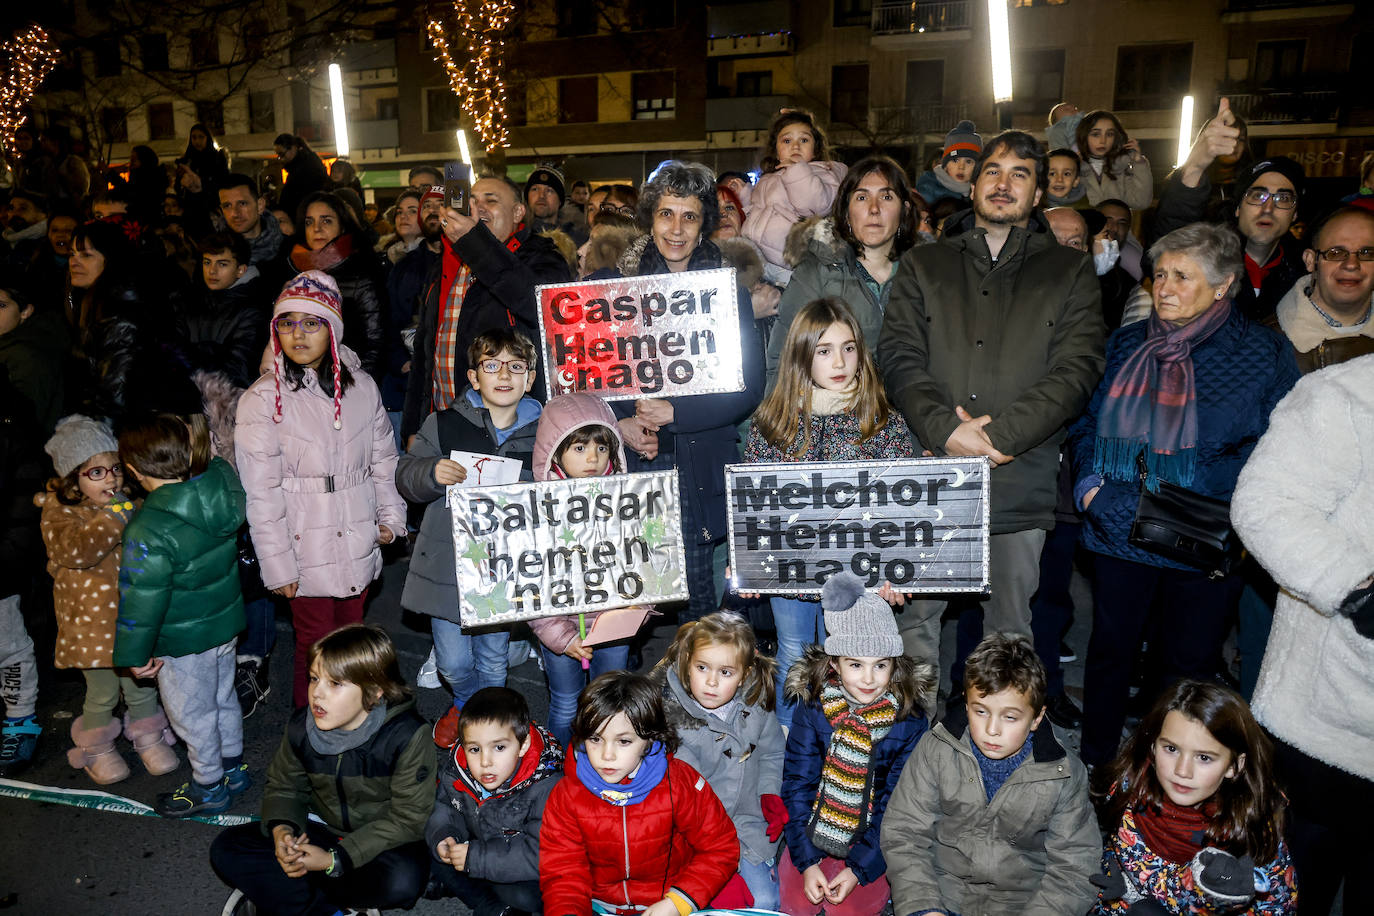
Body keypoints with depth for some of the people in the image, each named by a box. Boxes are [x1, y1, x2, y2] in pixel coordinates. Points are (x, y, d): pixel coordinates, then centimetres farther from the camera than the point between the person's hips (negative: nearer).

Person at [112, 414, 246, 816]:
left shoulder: (148, 530, -30)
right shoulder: (222, 485, -15)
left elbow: (143, 599, -22)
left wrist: (135, 654, -9)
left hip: (184, 642, -7)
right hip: (226, 622, 7)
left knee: (193, 715, 16)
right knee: (223, 698, 26)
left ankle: (209, 787, 35)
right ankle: (233, 767, 45)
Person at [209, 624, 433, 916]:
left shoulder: (407, 737, -26)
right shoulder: (301, 728, -11)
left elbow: (407, 819, -20)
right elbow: (283, 786, 6)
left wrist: (334, 859, -24)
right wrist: (281, 829, -16)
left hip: (383, 841, -4)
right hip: (322, 829, 5)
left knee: (403, 881, -37)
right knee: (226, 848, -10)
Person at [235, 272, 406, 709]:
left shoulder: (361, 386, 3)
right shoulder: (262, 399, -9)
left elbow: (383, 456, 14)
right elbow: (261, 492, -9)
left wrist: (390, 516, 9)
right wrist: (277, 566, -10)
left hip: (359, 541, 4)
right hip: (307, 547, -3)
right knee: (317, 644, 4)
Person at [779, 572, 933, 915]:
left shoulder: (909, 719, -13)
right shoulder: (812, 708, -11)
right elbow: (796, 784, -7)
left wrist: (859, 868, -17)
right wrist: (806, 860, -14)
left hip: (872, 838, -1)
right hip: (813, 831, 1)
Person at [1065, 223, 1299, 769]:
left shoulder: (1263, 354, -3)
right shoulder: (1125, 345, 7)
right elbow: (1086, 423, 12)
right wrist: (1089, 483, -6)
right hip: (1118, 534, 3)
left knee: (1187, 664, 11)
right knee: (1109, 650, 12)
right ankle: (1093, 766, 30)